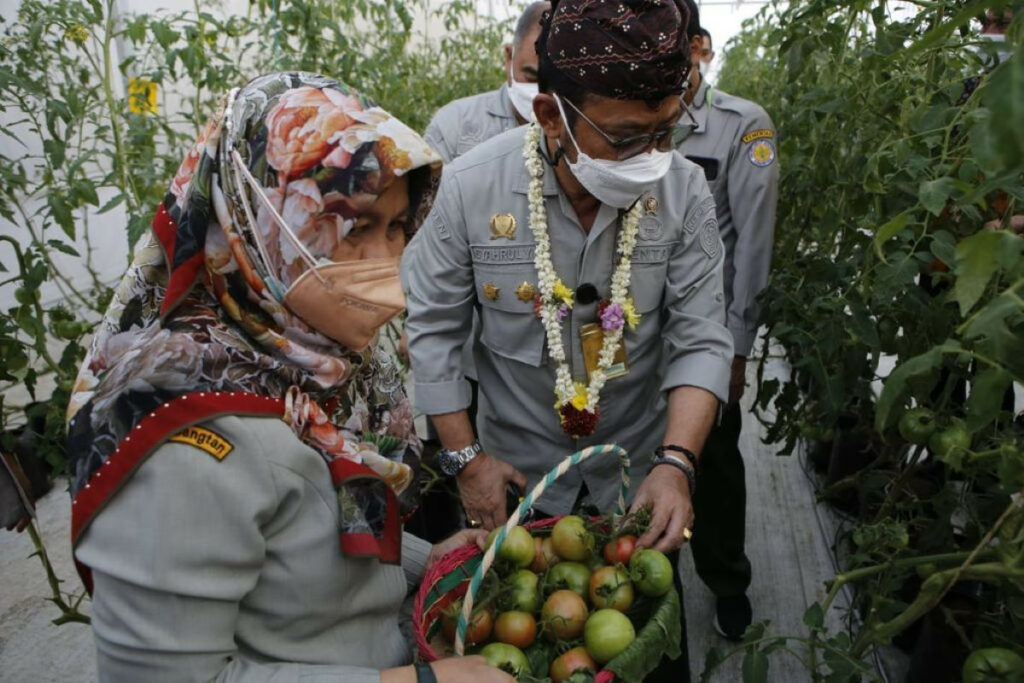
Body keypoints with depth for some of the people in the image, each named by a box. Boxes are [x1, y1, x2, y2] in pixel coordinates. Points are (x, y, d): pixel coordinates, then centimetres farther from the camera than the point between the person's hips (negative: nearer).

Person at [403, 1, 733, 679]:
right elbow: (433, 328, -11)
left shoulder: (684, 191, -16)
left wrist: (677, 462, -26)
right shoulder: (470, 187, -20)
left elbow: (701, 339, -14)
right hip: (518, 470, -1)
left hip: (641, 467, 2)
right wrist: (467, 457, -10)